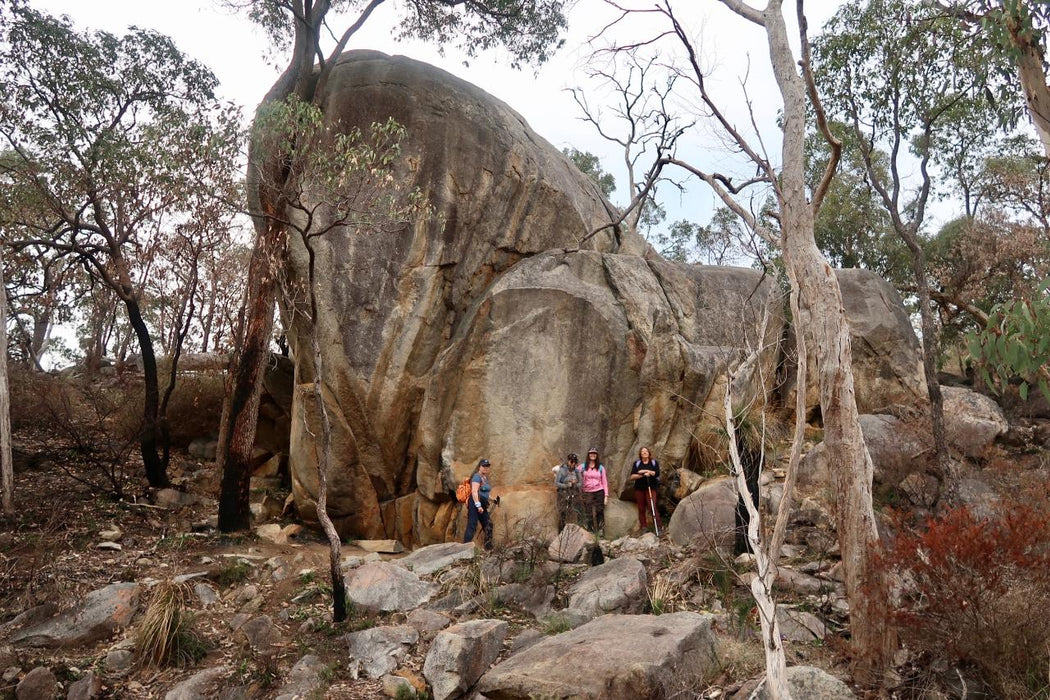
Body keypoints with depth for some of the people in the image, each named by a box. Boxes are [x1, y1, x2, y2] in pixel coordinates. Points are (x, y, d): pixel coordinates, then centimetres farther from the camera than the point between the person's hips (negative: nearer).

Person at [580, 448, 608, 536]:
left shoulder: (600, 467, 7)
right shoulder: (583, 467, 6)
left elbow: (604, 481, 7)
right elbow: (580, 480, 7)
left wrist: (606, 495, 1)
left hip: (599, 492, 0)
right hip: (587, 493, 0)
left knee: (600, 513, -1)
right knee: (589, 514, -3)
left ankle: (601, 531, 2)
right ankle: (591, 532, 2)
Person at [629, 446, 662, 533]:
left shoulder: (654, 462, 9)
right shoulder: (637, 463, 11)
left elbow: (657, 473, -7)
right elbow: (632, 476, 1)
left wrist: (646, 471, -10)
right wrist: (642, 475, -11)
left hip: (651, 487, -2)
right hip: (639, 488, 2)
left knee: (652, 506, -14)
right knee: (641, 508, 1)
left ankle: (658, 526, -12)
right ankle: (643, 526, 6)